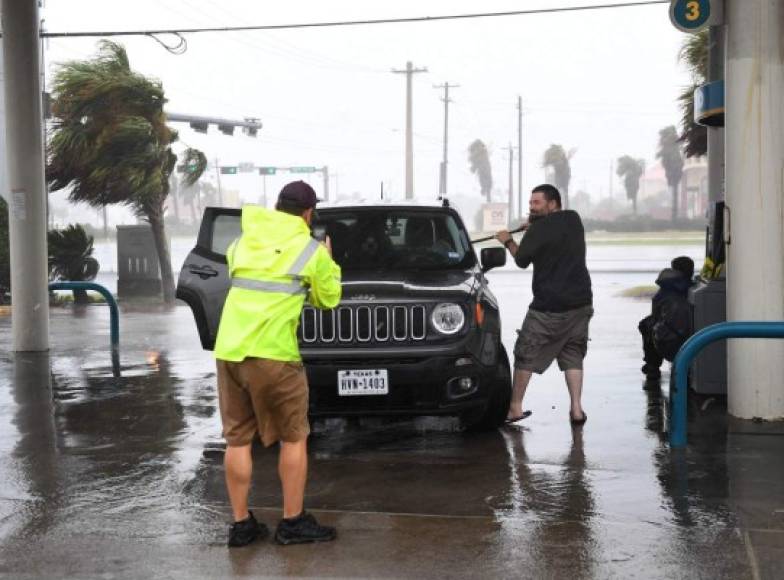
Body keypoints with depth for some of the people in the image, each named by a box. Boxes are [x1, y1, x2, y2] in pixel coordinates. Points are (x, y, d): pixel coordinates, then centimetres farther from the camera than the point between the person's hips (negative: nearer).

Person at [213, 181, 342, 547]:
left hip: (228, 350, 5)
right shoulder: (311, 250, 2)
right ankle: (293, 523, 12)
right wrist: (327, 263, 28)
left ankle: (241, 524, 15)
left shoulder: (241, 243, 16)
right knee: (293, 438, 8)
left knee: (237, 439, 11)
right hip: (272, 353, -5)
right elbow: (328, 299, 13)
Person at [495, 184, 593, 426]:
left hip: (549, 307, -6)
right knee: (573, 356, 12)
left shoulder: (539, 229, -12)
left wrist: (508, 241, 14)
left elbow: (522, 260, -3)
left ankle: (515, 407, 9)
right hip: (581, 302, 6)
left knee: (526, 355, 5)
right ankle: (577, 409, 3)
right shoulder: (574, 220, 8)